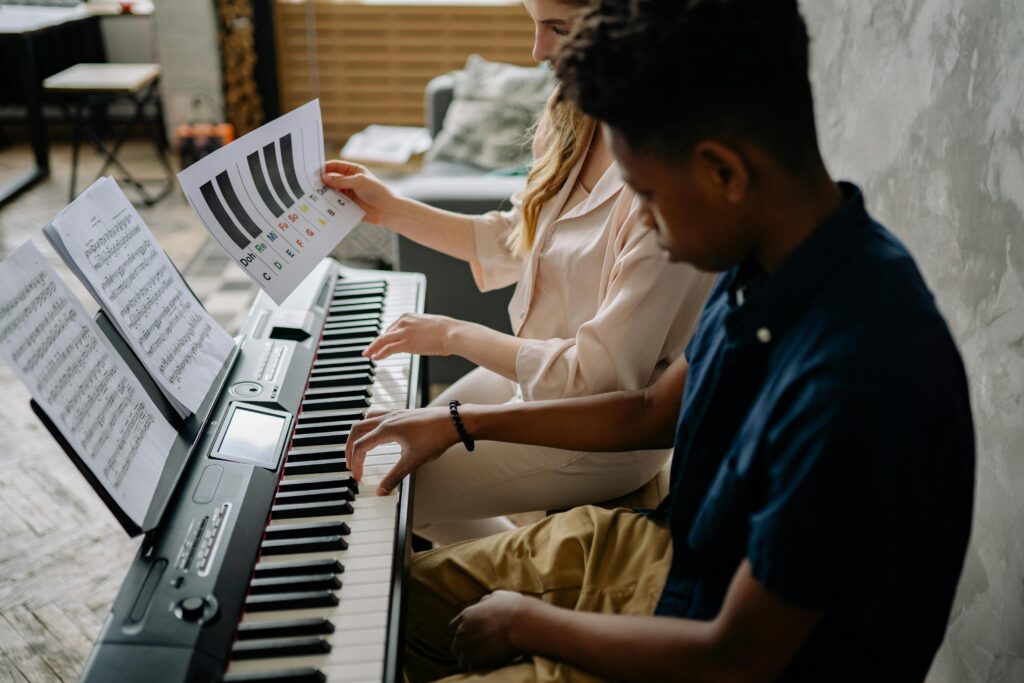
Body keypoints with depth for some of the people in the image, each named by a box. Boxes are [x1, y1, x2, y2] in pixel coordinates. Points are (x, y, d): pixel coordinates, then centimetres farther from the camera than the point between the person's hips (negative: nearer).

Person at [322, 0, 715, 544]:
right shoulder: (574, 127, -4)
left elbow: (598, 374, -29)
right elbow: (513, 240, 11)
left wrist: (455, 336, -20)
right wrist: (391, 209, 5)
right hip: (532, 369, 9)